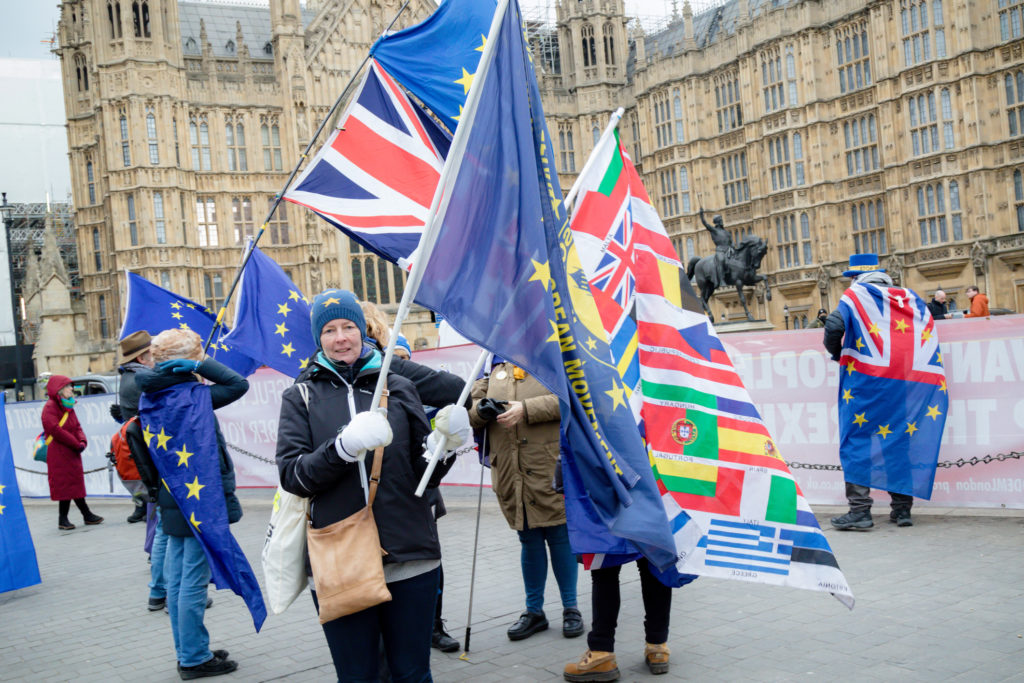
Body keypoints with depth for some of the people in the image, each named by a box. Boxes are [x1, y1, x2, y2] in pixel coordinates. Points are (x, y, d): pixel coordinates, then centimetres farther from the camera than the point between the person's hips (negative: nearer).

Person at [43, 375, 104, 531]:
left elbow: (77, 427, 14)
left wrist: (83, 441, -7)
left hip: (72, 453, 8)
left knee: (75, 483, 12)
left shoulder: (68, 407, 16)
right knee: (64, 484, -6)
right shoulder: (50, 407, -11)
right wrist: (76, 444, -16)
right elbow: (56, 430, -19)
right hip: (58, 453, -8)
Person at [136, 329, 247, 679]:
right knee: (194, 580, -1)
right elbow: (239, 384, -17)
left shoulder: (155, 397, 4)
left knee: (178, 578, 14)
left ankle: (188, 651, 26)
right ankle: (194, 658, 7)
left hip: (175, 501, 8)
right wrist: (200, 366, -15)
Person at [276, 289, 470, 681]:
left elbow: (423, 473, 10)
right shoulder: (301, 396, 7)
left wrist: (444, 443, -10)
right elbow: (292, 475, -5)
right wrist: (344, 446, -21)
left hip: (409, 558, 1)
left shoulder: (398, 387, 9)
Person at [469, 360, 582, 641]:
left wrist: (527, 409, -21)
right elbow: (471, 409, 13)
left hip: (550, 470, -4)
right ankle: (534, 611, 25)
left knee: (560, 537, 5)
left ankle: (571, 608, 20)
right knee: (529, 541, 13)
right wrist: (481, 410, -10)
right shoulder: (494, 368, 14)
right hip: (510, 473, 4)